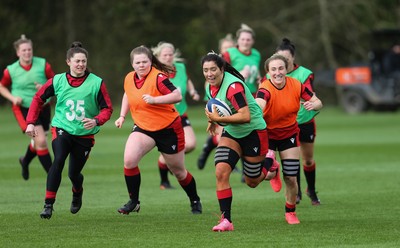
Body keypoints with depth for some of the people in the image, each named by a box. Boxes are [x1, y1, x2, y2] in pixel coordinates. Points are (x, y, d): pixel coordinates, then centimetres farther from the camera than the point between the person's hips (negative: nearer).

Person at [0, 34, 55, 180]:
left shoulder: (43, 65, -7)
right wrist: (12, 98, -9)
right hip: (23, 109, -3)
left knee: (38, 142, 16)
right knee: (41, 140, -16)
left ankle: (25, 161, 49)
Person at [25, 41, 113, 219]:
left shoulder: (96, 83, -8)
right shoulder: (58, 81, -3)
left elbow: (107, 109, -5)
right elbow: (38, 99, 9)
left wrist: (96, 121, -24)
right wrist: (30, 122, 1)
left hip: (85, 134, 0)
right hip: (61, 129, 0)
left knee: (74, 173, 5)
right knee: (58, 160, -26)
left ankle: (77, 193, 44)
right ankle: (48, 204, -22)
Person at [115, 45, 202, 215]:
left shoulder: (158, 77, -20)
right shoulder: (129, 79, 0)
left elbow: (177, 96, -29)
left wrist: (154, 99, -35)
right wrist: (122, 116, 14)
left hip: (169, 129, -4)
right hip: (143, 128, 4)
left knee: (178, 171, 10)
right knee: (129, 160, -21)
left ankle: (195, 201, 35)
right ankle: (133, 202, -7)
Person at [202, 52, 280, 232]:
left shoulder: (233, 86, -28)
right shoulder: (211, 87, -2)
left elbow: (245, 116, -34)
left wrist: (218, 119, -31)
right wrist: (213, 120, 4)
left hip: (253, 132, -6)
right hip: (232, 133, 6)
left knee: (252, 182, 9)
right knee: (221, 172, -16)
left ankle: (269, 164, 43)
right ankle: (226, 220, -12)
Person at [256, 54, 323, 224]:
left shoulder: (296, 85, -14)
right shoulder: (265, 89, -26)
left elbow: (318, 102, -3)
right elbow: (258, 105, -48)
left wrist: (313, 105, -28)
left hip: (289, 134, 2)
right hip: (267, 134, -2)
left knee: (291, 178, 2)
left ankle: (290, 212, 29)